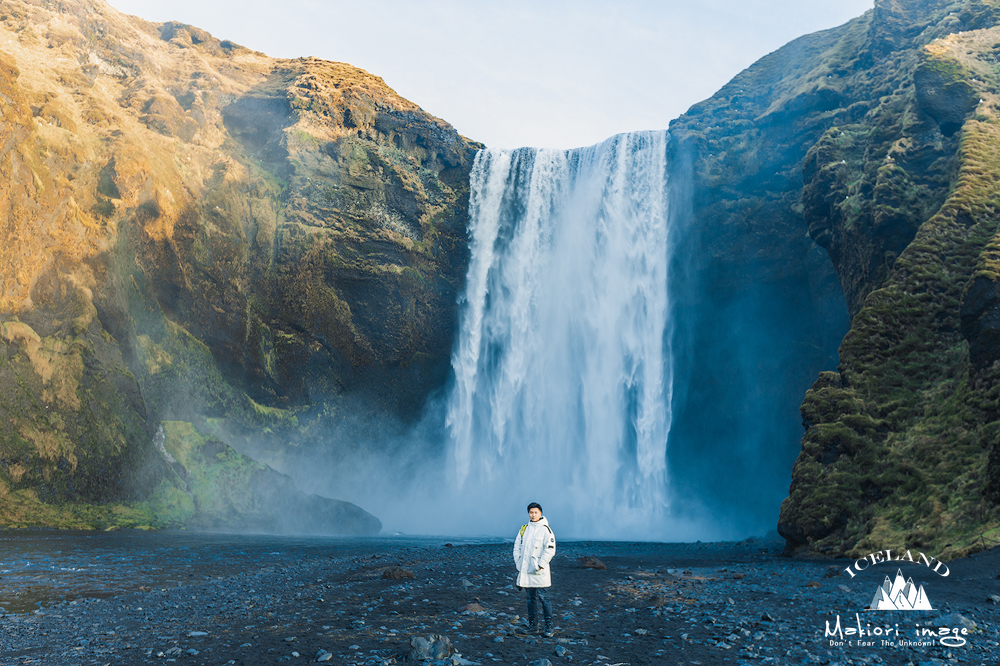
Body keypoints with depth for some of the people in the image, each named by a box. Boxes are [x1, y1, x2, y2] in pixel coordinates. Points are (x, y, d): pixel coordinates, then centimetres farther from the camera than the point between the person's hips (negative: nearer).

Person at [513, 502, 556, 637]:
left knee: (543, 597, -6)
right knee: (531, 598, 12)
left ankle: (549, 627, -2)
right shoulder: (524, 529, 12)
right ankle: (532, 625, 19)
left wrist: (541, 565, -14)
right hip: (525, 570, 5)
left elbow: (550, 549, -11)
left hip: (539, 571, -5)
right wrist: (518, 562, 6)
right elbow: (517, 546, 17)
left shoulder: (545, 529, -5)